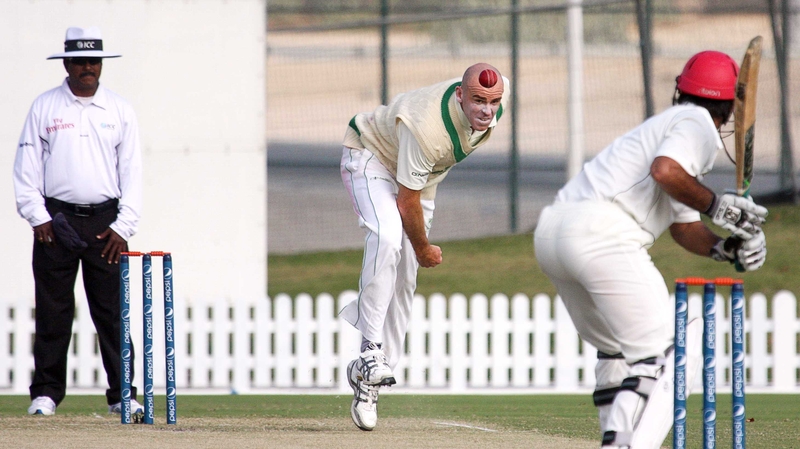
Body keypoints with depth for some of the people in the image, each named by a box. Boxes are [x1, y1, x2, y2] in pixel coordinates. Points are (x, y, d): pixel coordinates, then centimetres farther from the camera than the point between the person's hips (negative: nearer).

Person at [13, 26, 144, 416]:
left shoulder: (120, 111, 9)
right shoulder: (44, 107, 6)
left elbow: (131, 172, 7)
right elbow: (26, 167, 5)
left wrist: (123, 226, -2)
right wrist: (37, 217, -6)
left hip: (106, 221, 1)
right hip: (55, 219, -1)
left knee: (113, 312, -1)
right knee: (52, 311, 0)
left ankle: (122, 394, 0)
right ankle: (46, 393, 5)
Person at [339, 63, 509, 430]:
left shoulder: (499, 93, -22)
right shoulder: (426, 128, -41)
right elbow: (407, 201, -29)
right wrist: (423, 249, -13)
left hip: (422, 174, 7)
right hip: (371, 158, -7)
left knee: (404, 280, 3)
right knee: (388, 237, -35)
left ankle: (370, 376, 12)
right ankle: (370, 350, -32)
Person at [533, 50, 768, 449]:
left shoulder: (667, 123, 32)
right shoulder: (697, 123, 4)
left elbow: (684, 227, 28)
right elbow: (665, 171, -18)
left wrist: (727, 248, 11)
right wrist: (716, 205, -5)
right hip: (601, 235, -9)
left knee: (617, 349, 25)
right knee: (664, 355, -9)